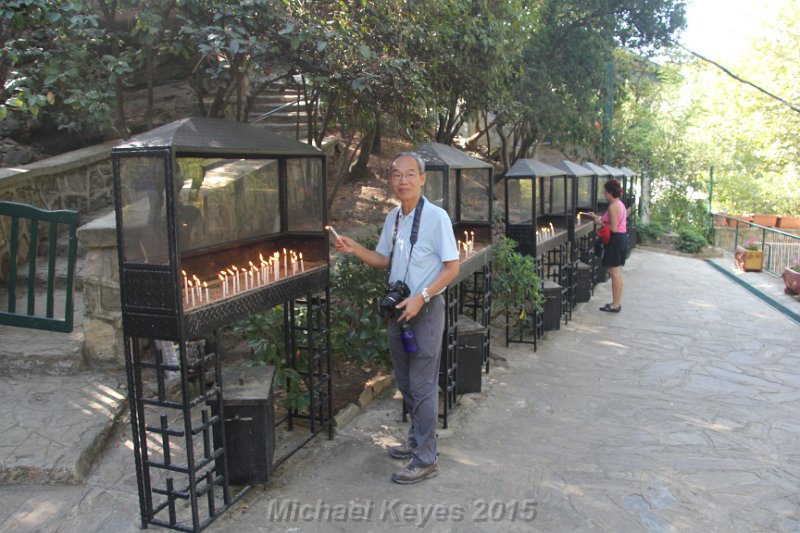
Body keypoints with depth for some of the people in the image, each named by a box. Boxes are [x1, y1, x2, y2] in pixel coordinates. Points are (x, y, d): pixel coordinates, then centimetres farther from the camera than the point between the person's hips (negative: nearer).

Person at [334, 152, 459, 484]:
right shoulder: (393, 217, 8)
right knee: (405, 382, 18)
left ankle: (426, 459, 10)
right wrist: (356, 250, -2)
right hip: (399, 308, 8)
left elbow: (452, 267, -14)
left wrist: (421, 298, -22)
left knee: (422, 385, -2)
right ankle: (417, 440, 36)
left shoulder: (436, 217, -14)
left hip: (426, 309, -7)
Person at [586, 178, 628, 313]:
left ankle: (615, 305, 2)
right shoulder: (620, 204, 13)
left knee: (615, 273, -4)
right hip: (622, 239, 10)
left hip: (615, 240, -10)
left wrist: (600, 223, -8)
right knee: (617, 273, 15)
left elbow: (613, 228, -22)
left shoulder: (613, 207, -18)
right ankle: (617, 302, 23)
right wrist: (597, 217, 19)